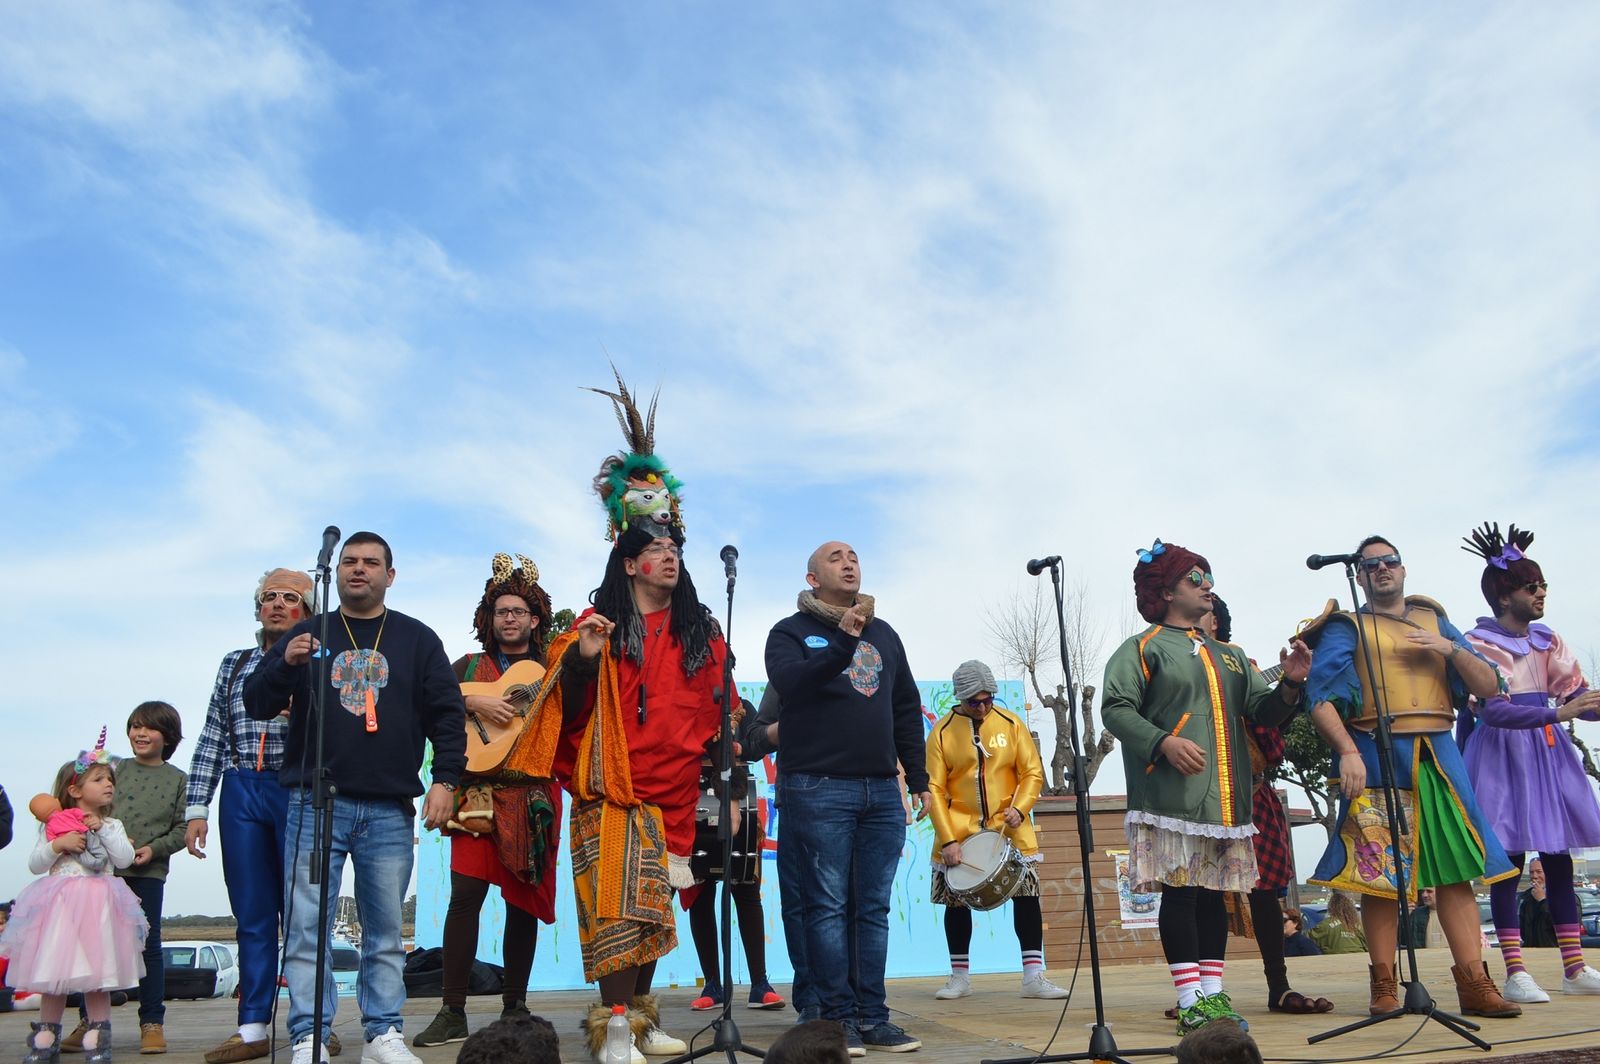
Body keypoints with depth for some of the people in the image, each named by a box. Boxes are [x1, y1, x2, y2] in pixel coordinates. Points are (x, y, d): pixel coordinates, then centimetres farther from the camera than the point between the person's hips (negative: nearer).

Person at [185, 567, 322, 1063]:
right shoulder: (235, 664, 16)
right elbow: (212, 739, 13)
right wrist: (196, 808, 8)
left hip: (298, 791, -3)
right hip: (241, 792, 3)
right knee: (252, 913, 5)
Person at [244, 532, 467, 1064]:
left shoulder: (417, 639, 9)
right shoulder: (308, 633, 10)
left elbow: (447, 714, 8)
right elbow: (257, 704, 6)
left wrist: (445, 780, -3)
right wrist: (284, 664, -14)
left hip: (390, 811, 0)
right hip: (314, 805, 0)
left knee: (386, 930, 5)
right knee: (306, 927, -1)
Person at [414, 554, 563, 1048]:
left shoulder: (551, 671, 12)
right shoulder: (469, 666, 14)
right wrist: (473, 701, -13)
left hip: (535, 796, 1)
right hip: (481, 790, 0)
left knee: (524, 900, 5)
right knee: (466, 894, -11)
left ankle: (514, 1008, 17)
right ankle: (453, 1012, -5)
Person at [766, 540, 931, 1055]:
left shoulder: (884, 633, 18)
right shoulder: (792, 631, 3)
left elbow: (908, 709, 20)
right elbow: (790, 682, -18)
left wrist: (918, 777, 15)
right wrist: (843, 642, -27)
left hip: (882, 789, 5)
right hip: (819, 787, -5)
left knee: (874, 909, 6)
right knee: (828, 906, -3)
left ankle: (872, 1017, 12)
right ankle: (839, 1017, 5)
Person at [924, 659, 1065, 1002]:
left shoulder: (1010, 724, -1)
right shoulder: (942, 732, -5)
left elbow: (1033, 772, 3)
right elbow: (935, 789, -6)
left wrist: (1019, 808, -16)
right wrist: (947, 840, -14)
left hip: (1008, 828, 1)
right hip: (959, 830, 0)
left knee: (1027, 894, -5)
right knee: (956, 901, 6)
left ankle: (1033, 976, 3)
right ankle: (960, 976, 21)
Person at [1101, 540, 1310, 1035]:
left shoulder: (1229, 655, 22)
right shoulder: (1143, 648, 3)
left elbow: (1261, 710, 13)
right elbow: (1116, 709, -8)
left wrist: (1289, 684, -7)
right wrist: (1163, 742, -22)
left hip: (1225, 798, 6)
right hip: (1172, 795, -6)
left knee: (1214, 894, 8)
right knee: (1180, 893, -6)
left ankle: (1213, 993, 14)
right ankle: (1189, 1001, -2)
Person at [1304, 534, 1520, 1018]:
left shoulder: (1434, 621, 19)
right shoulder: (1346, 628, 7)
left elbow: (1489, 687, 13)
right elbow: (1320, 696, -6)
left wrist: (1450, 649, -4)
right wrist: (1347, 752, -19)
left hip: (1438, 754, 4)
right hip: (1377, 755, -4)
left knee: (1456, 867, 1)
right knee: (1379, 868, -4)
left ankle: (1474, 983, 6)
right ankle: (1384, 987, 2)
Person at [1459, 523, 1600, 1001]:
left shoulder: (1548, 642, 12)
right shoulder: (1479, 644, -9)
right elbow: (1492, 711, -19)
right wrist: (1557, 713, -29)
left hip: (1549, 752, 6)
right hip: (1502, 753, -6)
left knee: (1558, 857, 7)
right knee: (1509, 858, -5)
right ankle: (1515, 972, -2)